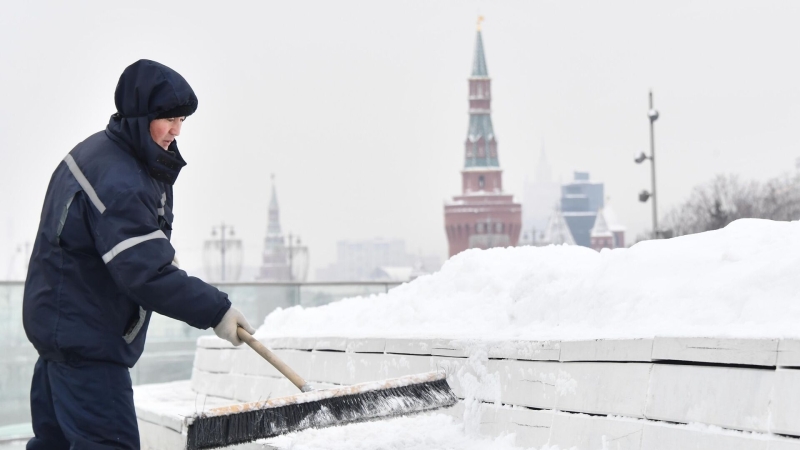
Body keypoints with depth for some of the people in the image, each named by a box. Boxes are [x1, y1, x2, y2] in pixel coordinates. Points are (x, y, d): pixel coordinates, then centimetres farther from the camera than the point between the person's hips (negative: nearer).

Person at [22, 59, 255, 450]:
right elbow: (146, 274, -29)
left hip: (60, 325, 11)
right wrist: (215, 310, -24)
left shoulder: (98, 150, 7)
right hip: (86, 336, -11)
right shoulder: (119, 182, -25)